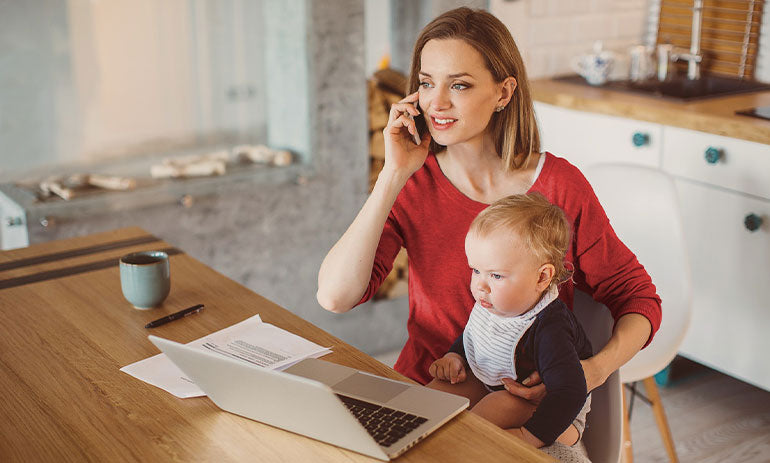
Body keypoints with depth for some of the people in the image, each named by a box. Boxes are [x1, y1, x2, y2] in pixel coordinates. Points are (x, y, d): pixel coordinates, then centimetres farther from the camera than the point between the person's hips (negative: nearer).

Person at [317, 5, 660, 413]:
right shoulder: (413, 185, -3)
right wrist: (394, 174, -17)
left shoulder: (559, 185, -7)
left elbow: (637, 297, 2)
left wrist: (593, 370, -18)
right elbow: (334, 297, -16)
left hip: (531, 408, -1)